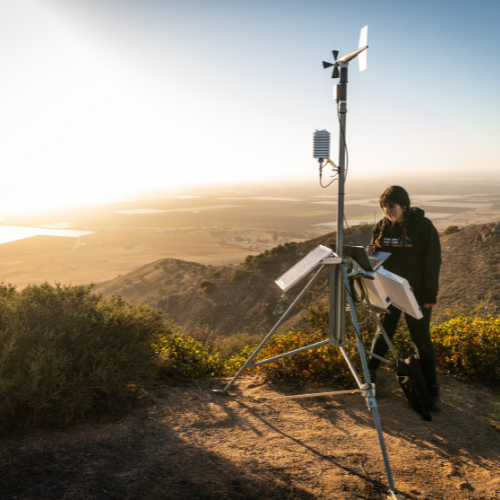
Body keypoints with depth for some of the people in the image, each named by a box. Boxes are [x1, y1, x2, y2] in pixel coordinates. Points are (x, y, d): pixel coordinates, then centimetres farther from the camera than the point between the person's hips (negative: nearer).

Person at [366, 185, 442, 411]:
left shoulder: (423, 226, -12)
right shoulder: (382, 226, 1)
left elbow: (433, 263, -11)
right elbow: (376, 253, 13)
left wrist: (430, 296, -12)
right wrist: (371, 251, -12)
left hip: (416, 293, -4)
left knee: (422, 340, 4)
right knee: (383, 333, 16)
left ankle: (432, 389, 16)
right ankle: (369, 373, 32)